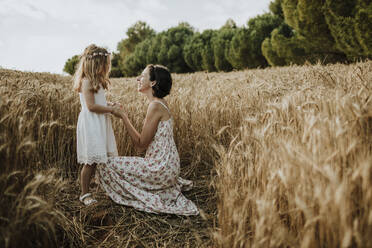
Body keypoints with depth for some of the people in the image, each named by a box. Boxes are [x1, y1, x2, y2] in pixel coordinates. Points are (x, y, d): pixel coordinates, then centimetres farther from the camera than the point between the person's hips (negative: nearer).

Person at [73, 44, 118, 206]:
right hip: (90, 125, -9)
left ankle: (86, 190, 21)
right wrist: (110, 109, -14)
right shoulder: (86, 81, -13)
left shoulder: (97, 81, 16)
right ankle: (84, 194, 9)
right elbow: (91, 106, -19)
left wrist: (108, 105, 5)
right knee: (90, 161, -4)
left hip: (100, 125, 9)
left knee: (96, 161, 10)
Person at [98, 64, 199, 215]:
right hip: (167, 165, 9)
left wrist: (123, 116, -15)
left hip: (160, 167, -9)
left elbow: (140, 145, -18)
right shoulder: (161, 102, 8)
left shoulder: (155, 106, -20)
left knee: (107, 165, -2)